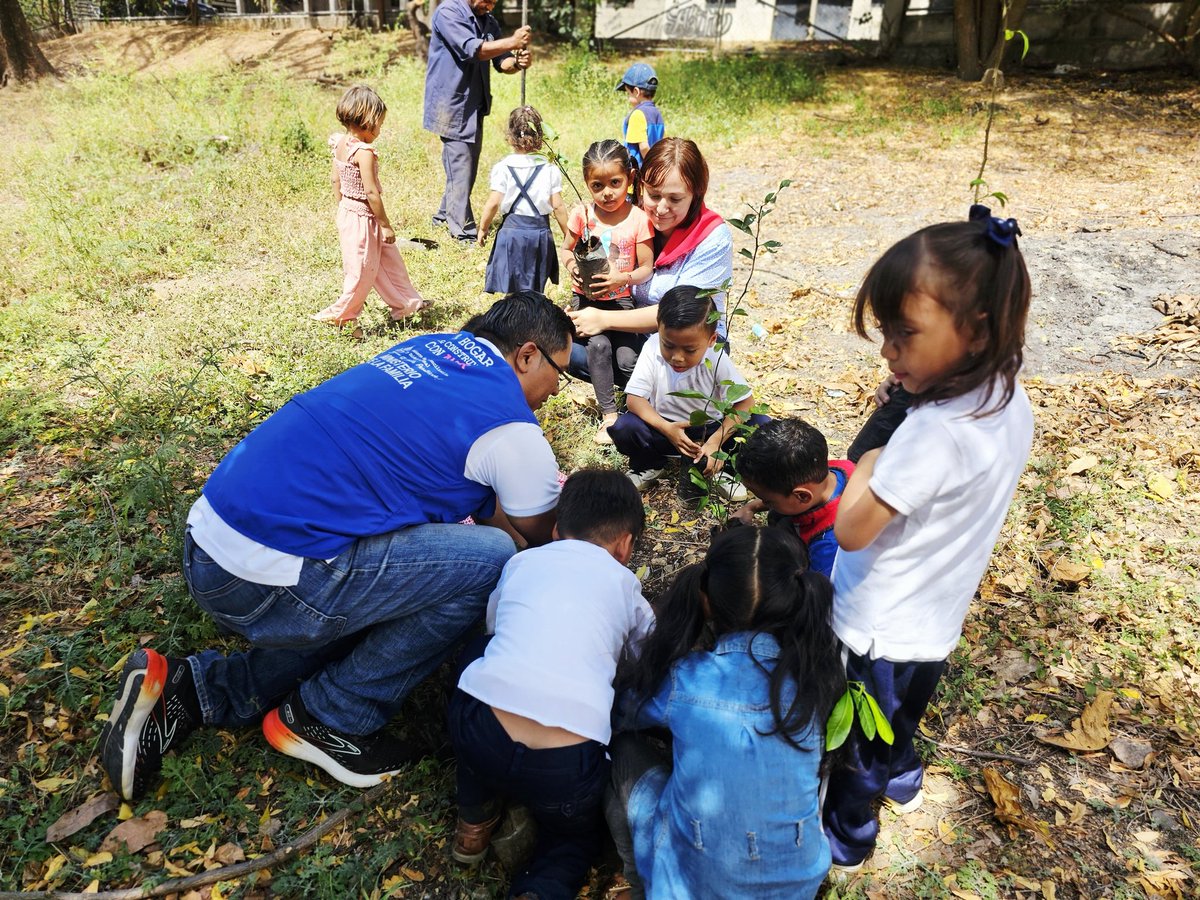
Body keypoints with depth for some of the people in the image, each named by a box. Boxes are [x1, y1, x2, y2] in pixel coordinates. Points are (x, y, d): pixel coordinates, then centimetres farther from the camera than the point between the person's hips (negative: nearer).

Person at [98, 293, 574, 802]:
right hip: (266, 583, -9)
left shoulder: (432, 345, 14)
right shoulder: (514, 432, -9)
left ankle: (190, 690, 17)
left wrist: (541, 488, 38)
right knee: (489, 560, -8)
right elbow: (539, 538, 10)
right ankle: (331, 720, 5)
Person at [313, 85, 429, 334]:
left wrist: (342, 209, 21)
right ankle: (341, 315, 16)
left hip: (346, 212, 9)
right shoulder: (364, 152, -23)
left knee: (388, 259, 19)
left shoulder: (340, 144, 3)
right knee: (362, 271, 5)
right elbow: (371, 193, -23)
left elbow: (336, 182, 11)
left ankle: (405, 301, 30)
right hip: (362, 218, -9)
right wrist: (386, 225, -16)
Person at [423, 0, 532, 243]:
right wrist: (512, 42, -25)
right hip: (451, 106, -8)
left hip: (475, 106, 8)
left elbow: (501, 62, 6)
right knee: (460, 168, -8)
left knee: (468, 166, 13)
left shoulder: (489, 22, 11)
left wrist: (517, 61, -16)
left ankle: (445, 215, 28)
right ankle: (464, 231, -5)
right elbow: (471, 50, -24)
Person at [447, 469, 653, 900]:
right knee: (577, 829, 32)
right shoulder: (623, 583, 15)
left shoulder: (522, 560, 19)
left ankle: (475, 821, 28)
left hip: (477, 733, 1)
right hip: (563, 767, 0)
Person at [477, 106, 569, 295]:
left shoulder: (503, 168, -6)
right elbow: (558, 206, -1)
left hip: (512, 230, -2)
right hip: (540, 231, 2)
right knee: (535, 291, 13)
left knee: (512, 290, 4)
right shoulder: (550, 169, -1)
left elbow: (493, 204, -8)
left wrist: (483, 228, 6)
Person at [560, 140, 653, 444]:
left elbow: (646, 268, -7)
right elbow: (566, 249, 9)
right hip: (586, 298, 0)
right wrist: (572, 266, -14)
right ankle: (609, 415, -13)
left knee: (628, 359, -16)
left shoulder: (638, 219, -9)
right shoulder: (582, 215, -6)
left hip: (622, 299, 0)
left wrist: (623, 278, -26)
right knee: (599, 345, -24)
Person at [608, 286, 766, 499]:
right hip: (665, 427, 0)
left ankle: (715, 470, 2)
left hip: (710, 429, 0)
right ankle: (649, 466, 4)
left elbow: (745, 403, -16)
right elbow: (634, 398, -19)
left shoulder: (716, 358, -20)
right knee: (624, 428, -30)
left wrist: (716, 441, -27)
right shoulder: (652, 348, -20)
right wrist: (666, 428, -32)